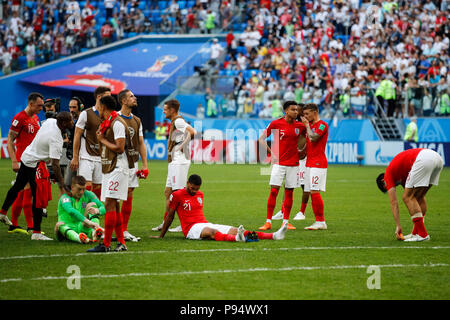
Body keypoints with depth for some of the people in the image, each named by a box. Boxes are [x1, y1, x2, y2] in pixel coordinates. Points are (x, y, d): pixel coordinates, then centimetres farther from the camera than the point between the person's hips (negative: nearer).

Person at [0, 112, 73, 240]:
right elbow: (55, 164, -30)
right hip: (34, 165, -10)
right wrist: (61, 186, -30)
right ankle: (36, 232, -3)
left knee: (18, 186, 27)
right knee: (38, 198, -5)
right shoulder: (56, 140, -28)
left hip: (26, 156, 10)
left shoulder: (51, 121, -7)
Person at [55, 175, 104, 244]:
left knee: (92, 204, -11)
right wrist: (88, 222, -49)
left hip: (81, 228, 3)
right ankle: (79, 238, -66)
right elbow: (71, 211, -36)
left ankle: (94, 233, -37)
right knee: (59, 224, -35)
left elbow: (103, 208, -10)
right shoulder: (65, 197, -14)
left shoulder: (88, 195, 0)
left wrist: (97, 211, -36)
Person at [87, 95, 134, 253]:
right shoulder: (106, 123, 18)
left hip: (117, 168, -10)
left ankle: (106, 244, -15)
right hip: (109, 168, 10)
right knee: (114, 205, 9)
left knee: (110, 204, -13)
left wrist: (103, 139, -10)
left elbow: (120, 148, -20)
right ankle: (121, 243, 13)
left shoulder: (117, 123, -13)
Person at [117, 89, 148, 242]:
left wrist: (145, 165, 10)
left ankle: (124, 230, 12)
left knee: (129, 195, 7)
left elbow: (141, 144, 17)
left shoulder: (137, 121, 15)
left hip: (133, 162, 7)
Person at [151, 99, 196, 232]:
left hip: (179, 162, -11)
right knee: (168, 192, 14)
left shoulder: (178, 121, -12)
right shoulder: (174, 122, 18)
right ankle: (165, 224, 20)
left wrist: (182, 146, -16)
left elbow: (192, 132, -24)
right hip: (174, 162, 11)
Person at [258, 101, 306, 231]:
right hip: (279, 162, -3)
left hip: (293, 164, 3)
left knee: (289, 192, 5)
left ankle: (286, 222, 11)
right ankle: (268, 222, -4)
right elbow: (261, 139, 3)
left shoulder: (300, 126, 3)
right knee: (273, 191, -7)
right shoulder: (276, 124, -4)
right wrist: (272, 153, -4)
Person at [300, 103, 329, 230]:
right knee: (311, 193, 5)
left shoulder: (322, 125, -8)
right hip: (309, 163, 9)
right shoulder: (309, 125, 20)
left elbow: (313, 138, -21)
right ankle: (318, 221, 8)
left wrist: (307, 125, -9)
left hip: (318, 163, -9)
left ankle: (321, 222, -12)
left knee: (315, 192, -14)